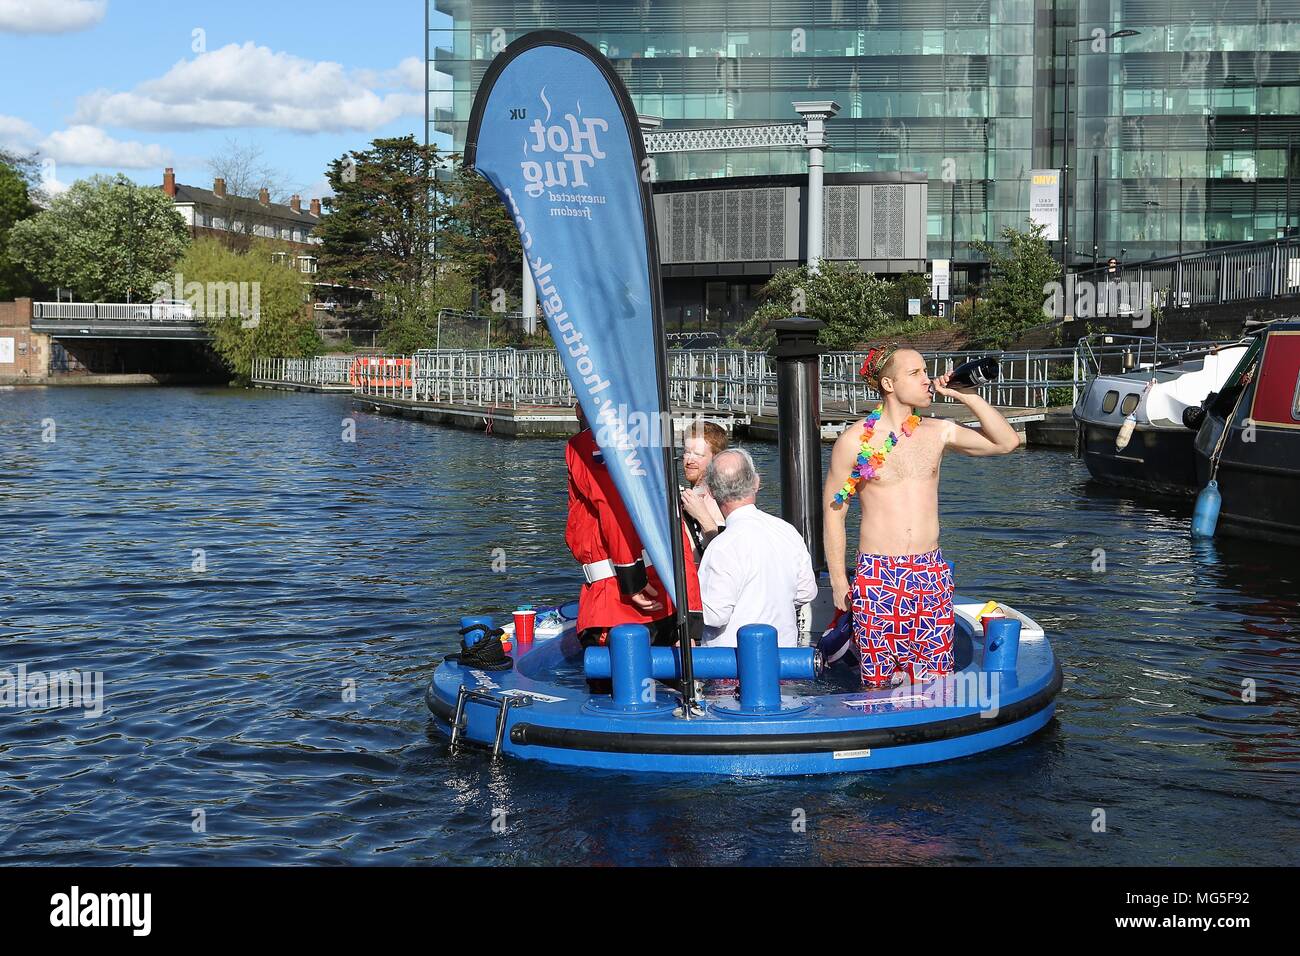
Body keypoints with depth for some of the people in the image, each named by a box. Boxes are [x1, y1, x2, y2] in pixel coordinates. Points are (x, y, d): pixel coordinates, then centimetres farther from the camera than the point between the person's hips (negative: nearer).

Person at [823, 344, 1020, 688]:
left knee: (934, 680, 3)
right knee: (880, 682, 1)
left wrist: (966, 395, 1)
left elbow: (1007, 441, 7)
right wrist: (838, 580, -2)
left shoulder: (939, 432, 7)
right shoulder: (855, 440, -3)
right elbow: (833, 511, 1)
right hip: (877, 577, -3)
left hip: (931, 573, 3)